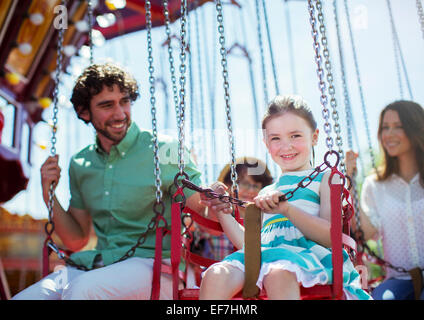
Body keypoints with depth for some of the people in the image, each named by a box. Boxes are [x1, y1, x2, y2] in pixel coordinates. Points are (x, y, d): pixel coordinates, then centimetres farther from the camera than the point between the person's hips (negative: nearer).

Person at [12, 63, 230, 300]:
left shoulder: (164, 150, -4)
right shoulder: (80, 164, 11)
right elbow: (77, 241, 16)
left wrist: (213, 206, -30)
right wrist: (50, 197, 2)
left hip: (154, 265, -5)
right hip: (98, 264, 5)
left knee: (82, 288, -32)